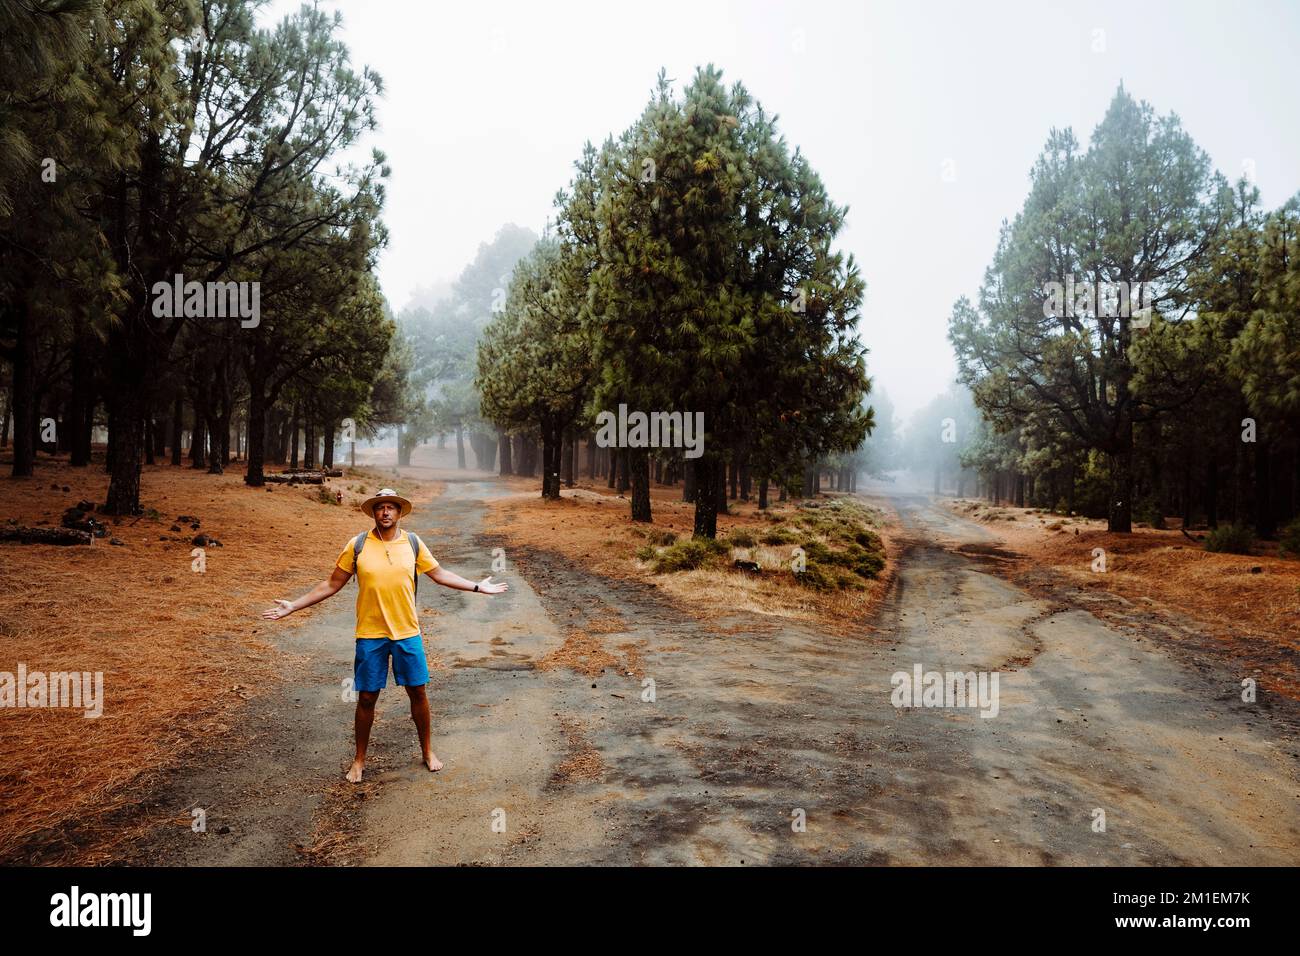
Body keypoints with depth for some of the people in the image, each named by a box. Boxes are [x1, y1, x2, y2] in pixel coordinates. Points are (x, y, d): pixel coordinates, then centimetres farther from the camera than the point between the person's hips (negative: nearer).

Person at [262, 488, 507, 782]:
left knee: (417, 692, 10)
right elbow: (331, 585, 2)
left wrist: (478, 587, 7)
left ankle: (427, 750, 29)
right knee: (366, 698, 8)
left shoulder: (413, 544, -1)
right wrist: (293, 606, -2)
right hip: (370, 636, -1)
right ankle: (359, 759, 27)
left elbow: (440, 574, 9)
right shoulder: (357, 546, -5)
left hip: (408, 633, 1)